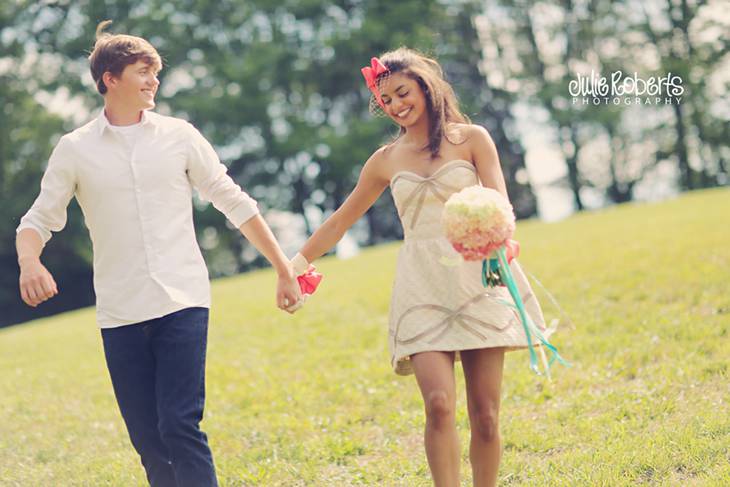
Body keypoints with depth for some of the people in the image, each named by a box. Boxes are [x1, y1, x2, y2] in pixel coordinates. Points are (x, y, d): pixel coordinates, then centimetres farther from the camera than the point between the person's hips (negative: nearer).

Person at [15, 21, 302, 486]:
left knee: (180, 426, -13)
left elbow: (235, 203, 10)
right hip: (120, 314, 1)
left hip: (182, 303, -1)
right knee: (147, 438, 3)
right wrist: (30, 263, -17)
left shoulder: (179, 135, 5)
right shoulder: (75, 149, 5)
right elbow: (38, 220, 6)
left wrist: (285, 268, 10)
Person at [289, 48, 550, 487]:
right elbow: (340, 222, 22)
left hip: (477, 282, -1)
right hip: (421, 289, 1)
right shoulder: (387, 160, 12)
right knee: (439, 405, -17)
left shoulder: (471, 139, 5)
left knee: (485, 414, -2)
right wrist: (296, 265, 22)